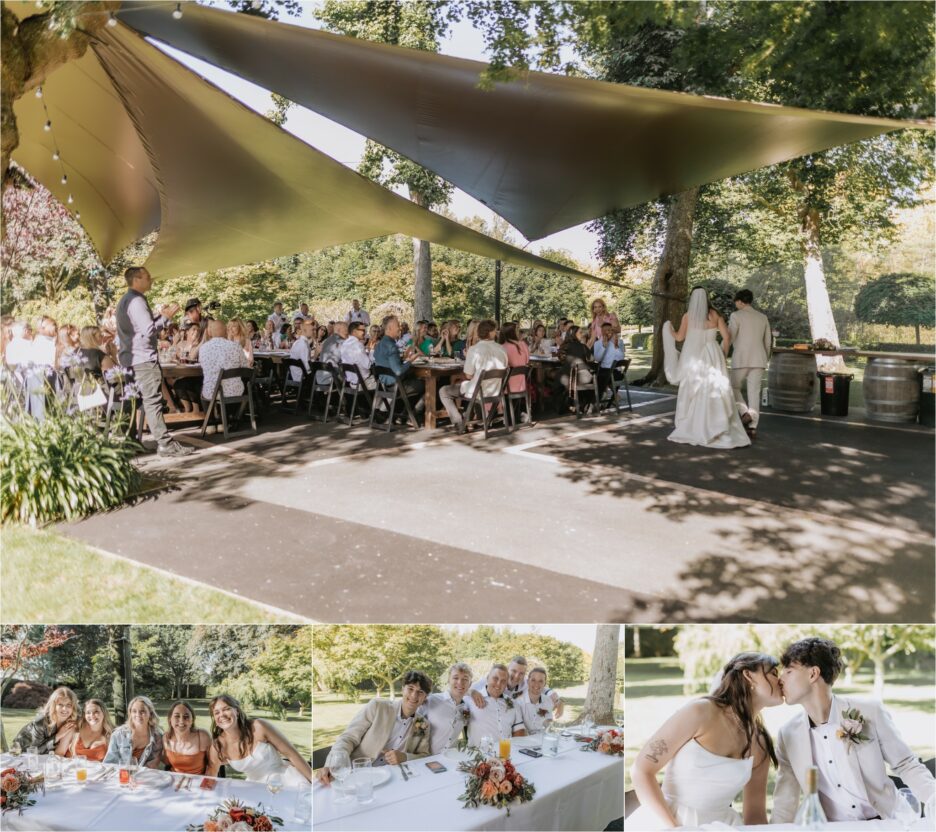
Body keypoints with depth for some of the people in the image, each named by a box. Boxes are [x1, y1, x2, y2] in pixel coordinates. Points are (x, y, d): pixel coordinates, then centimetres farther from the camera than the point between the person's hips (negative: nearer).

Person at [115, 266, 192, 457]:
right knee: (153, 401, -11)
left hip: (131, 358, 10)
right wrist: (166, 317, -10)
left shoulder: (125, 300, 19)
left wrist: (159, 315, 17)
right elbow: (147, 330, -21)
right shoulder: (137, 301, -13)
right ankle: (165, 444, -11)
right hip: (143, 358, -10)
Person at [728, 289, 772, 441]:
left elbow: (729, 338, -12)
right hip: (759, 360, 4)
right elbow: (768, 342, 16)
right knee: (754, 392, 4)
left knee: (734, 388, 13)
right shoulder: (763, 317, 12)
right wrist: (765, 359, 28)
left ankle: (745, 413, -10)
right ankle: (752, 427, -2)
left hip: (741, 360, -4)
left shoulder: (736, 316, -4)